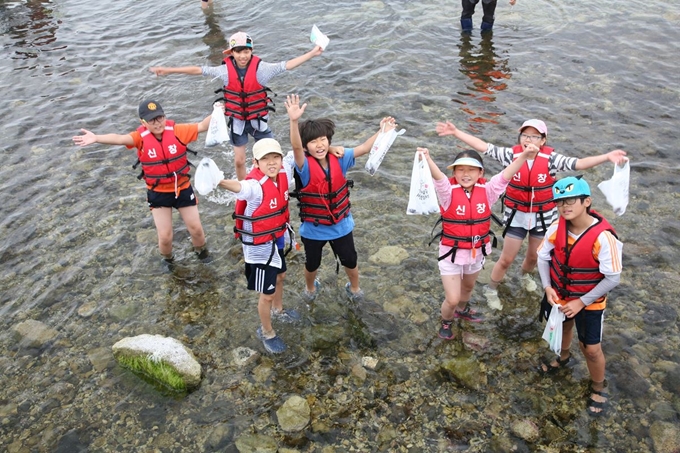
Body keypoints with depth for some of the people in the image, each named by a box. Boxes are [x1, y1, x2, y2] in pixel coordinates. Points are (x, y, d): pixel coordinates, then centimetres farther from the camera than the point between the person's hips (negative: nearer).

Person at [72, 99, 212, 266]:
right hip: (158, 193, 0)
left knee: (196, 229, 10)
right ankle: (167, 259, 38)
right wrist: (96, 138, -52)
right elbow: (119, 138, -35)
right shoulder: (141, 137, -18)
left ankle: (201, 251, 45)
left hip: (182, 188, 1)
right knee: (165, 236, 3)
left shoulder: (176, 130, -15)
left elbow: (201, 126, -15)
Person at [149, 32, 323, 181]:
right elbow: (198, 70, -7)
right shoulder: (226, 70, -12)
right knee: (239, 161, 10)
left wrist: (312, 53, -26)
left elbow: (287, 65, -19)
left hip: (258, 120, -1)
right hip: (237, 121, 1)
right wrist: (167, 70, -4)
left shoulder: (260, 68, -16)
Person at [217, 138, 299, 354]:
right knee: (267, 294, 7)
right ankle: (266, 333, 35)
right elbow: (239, 186, -59)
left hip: (276, 239, 8)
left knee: (280, 276, 32)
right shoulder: (255, 186, -34)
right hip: (259, 246, -8)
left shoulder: (283, 175, -12)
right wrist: (220, 181, -78)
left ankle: (278, 310, 62)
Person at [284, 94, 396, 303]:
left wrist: (382, 132, -26)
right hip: (313, 228, -2)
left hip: (341, 225, 2)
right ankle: (310, 287, 57)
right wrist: (294, 121, -61)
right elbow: (295, 147, -43)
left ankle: (354, 287, 55)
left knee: (349, 260, 23)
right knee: (312, 263, 24)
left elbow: (363, 149, -13)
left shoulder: (339, 158, -13)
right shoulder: (305, 166, -25)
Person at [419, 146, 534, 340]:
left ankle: (462, 310, 61)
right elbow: (438, 178, -39)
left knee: (468, 287, 29)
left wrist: (524, 156, -35)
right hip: (452, 253, -4)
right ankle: (446, 322, 33)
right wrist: (427, 160, -59)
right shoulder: (449, 192, -20)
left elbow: (505, 175, -21)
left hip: (476, 252, 4)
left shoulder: (486, 191, -10)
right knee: (452, 299, -1)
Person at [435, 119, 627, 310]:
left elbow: (578, 164, -24)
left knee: (534, 255, 22)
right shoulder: (512, 154, -13)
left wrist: (606, 157, -39)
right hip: (517, 215, -1)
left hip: (543, 216, 1)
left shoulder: (550, 158, -14)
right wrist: (456, 132, -20)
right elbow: (484, 147, -15)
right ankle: (491, 290, 31)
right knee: (506, 259, 7)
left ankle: (525, 274, 56)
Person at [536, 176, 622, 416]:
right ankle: (563, 357, 62)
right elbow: (544, 257, -1)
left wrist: (582, 302, -20)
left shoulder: (603, 237, -31)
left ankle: (598, 389, 33)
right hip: (559, 295, 4)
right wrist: (547, 287, -13)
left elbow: (612, 278, -23)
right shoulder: (556, 229, -19)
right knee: (562, 327, 30)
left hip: (589, 302, -4)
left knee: (591, 349, 5)